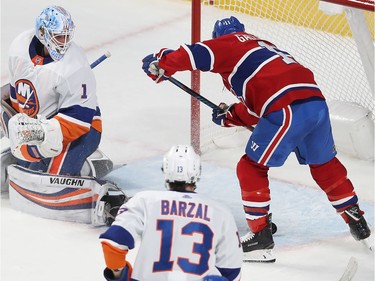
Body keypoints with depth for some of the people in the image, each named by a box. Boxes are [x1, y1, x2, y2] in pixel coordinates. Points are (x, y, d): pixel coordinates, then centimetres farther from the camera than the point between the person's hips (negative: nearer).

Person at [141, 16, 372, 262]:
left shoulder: (231, 43, 11)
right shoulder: (263, 46, 35)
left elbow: (200, 54, -5)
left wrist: (161, 63, 6)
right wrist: (230, 116, 37)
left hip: (288, 110, -8)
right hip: (317, 101, 8)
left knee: (251, 167, 6)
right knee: (324, 163, 29)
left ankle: (261, 236, 2)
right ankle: (357, 222, 38)